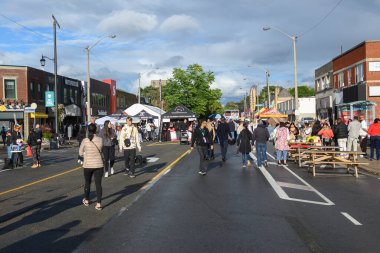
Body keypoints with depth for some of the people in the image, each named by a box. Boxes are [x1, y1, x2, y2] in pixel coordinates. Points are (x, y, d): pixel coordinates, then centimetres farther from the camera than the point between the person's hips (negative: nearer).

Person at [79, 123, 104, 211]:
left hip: (87, 165, 0)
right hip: (98, 165, 0)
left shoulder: (85, 141, -9)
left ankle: (86, 200, 35)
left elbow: (80, 153, 2)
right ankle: (98, 204, 1)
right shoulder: (100, 140, -7)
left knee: (87, 182, 20)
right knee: (98, 184, 4)